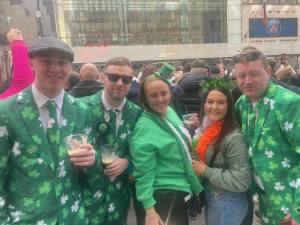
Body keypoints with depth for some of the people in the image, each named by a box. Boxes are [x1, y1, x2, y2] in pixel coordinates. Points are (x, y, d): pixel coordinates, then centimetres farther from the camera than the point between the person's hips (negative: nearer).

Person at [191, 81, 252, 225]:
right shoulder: (208, 128, 0)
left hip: (226, 204, -7)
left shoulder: (233, 137, -25)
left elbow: (242, 181, -26)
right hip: (210, 199, 7)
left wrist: (206, 171, -23)